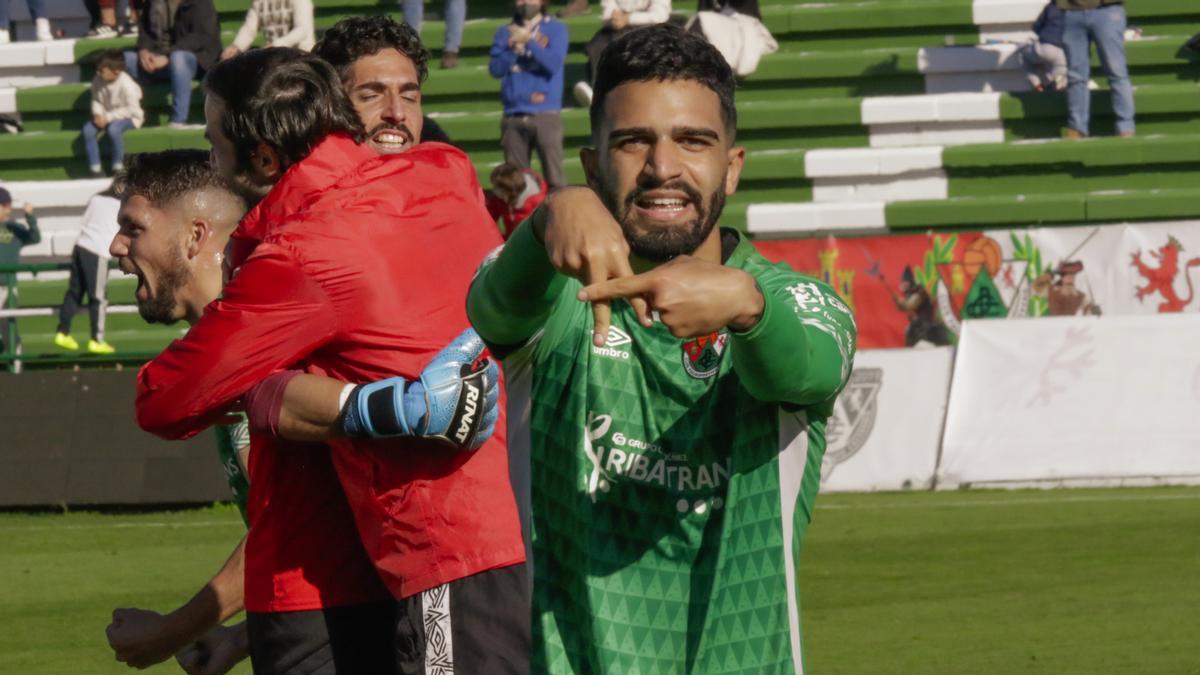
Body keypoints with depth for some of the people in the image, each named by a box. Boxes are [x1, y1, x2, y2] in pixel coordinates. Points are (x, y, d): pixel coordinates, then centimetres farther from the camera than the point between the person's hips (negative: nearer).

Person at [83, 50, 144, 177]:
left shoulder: (126, 85, -26)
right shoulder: (97, 82, -10)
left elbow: (131, 109, -24)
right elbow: (96, 101, 3)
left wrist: (108, 117, -27)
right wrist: (98, 114, -19)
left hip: (129, 117, -6)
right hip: (106, 116, 6)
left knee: (113, 128, -37)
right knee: (88, 129, -20)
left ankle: (118, 167, -18)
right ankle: (95, 169, -12)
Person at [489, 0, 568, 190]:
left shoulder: (556, 30, 6)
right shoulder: (505, 33, 12)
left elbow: (554, 64, -8)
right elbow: (495, 69, 2)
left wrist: (528, 41, -15)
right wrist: (513, 48, -13)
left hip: (546, 115, -3)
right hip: (514, 115, 3)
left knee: (554, 177, -9)